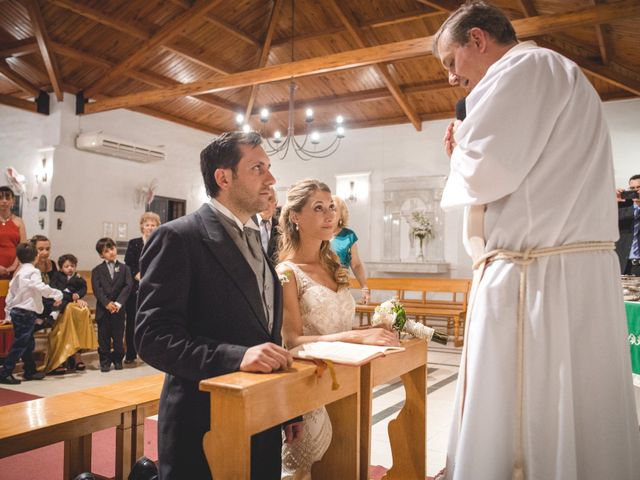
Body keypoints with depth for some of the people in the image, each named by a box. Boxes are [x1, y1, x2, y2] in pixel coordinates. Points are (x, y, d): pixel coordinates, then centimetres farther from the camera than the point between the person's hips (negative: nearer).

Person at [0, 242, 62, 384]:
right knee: (19, 345, -4)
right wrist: (57, 294, -19)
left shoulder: (18, 272, 14)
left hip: (16, 311, 9)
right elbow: (41, 288, -28)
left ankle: (30, 371, 24)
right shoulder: (32, 272, -12)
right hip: (26, 313, -9)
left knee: (28, 343, 16)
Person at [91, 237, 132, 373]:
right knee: (103, 337, 5)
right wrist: (107, 303, -18)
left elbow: (128, 286, -4)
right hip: (102, 309, 0)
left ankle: (117, 359, 21)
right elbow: (97, 289, -5)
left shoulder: (124, 268, 6)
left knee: (118, 336, 7)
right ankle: (105, 361, 15)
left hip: (118, 309, 0)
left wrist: (118, 303, -15)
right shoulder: (97, 270, 5)